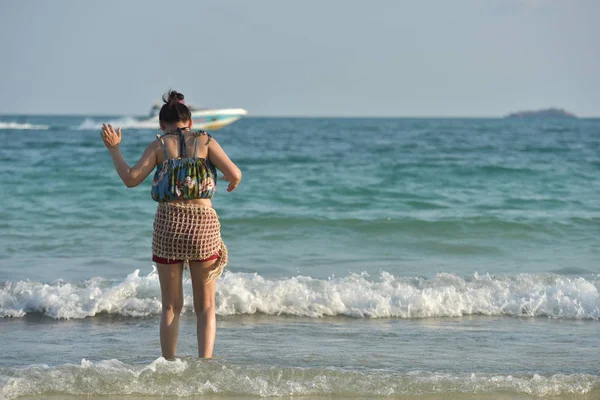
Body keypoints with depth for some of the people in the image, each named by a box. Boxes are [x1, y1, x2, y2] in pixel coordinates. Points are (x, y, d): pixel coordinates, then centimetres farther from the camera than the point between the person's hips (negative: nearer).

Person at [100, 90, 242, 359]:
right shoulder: (205, 141, 5)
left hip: (168, 223, 1)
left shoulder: (159, 145, 5)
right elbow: (235, 174, -6)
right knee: (205, 306, 10)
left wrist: (113, 148, 9)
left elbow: (131, 178, -4)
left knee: (171, 306, 12)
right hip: (203, 222, -1)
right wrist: (233, 181, 18)